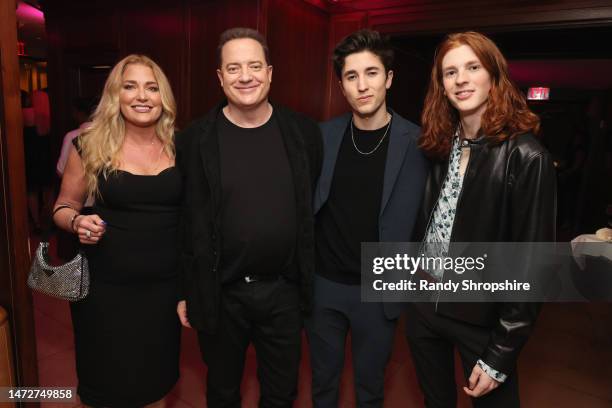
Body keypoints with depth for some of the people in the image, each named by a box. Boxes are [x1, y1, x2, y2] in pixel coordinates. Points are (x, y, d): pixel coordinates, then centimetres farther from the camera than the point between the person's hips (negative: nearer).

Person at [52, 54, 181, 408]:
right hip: (106, 287, -1)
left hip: (167, 285, 1)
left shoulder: (179, 146, -2)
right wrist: (77, 222, -16)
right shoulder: (90, 146, -5)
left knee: (158, 376, 19)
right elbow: (64, 207, 6)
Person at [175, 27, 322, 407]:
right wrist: (185, 291, 1)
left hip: (284, 290, 1)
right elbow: (186, 222, -3)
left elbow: (315, 208, 3)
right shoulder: (196, 139, -8)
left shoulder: (304, 133, -4)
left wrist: (309, 278, 6)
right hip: (220, 293, 0)